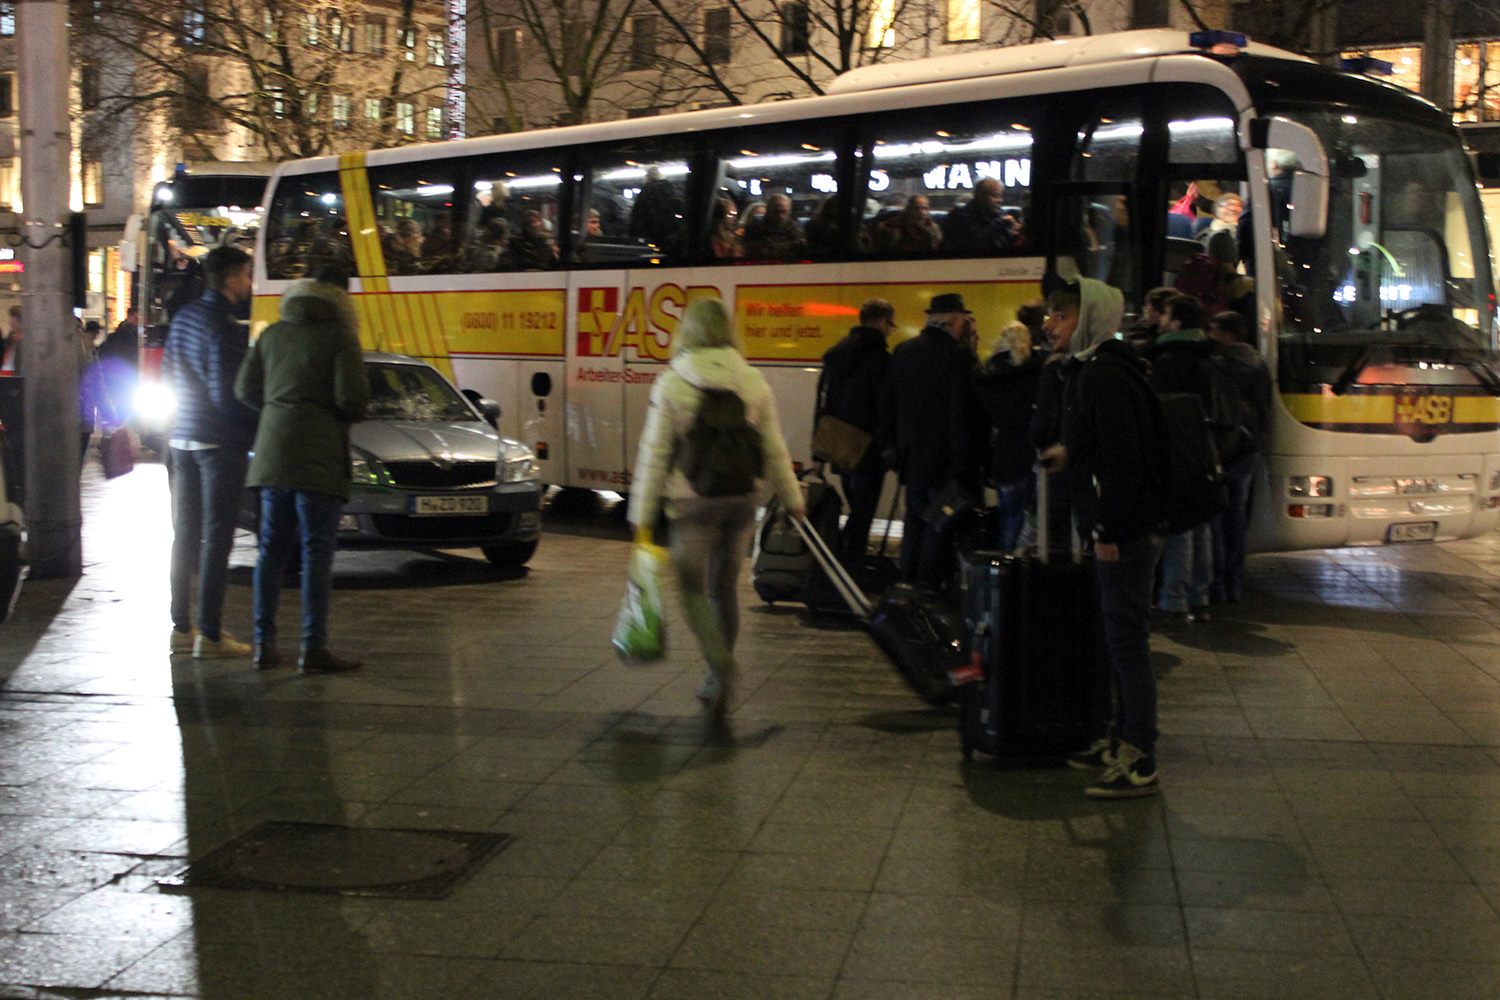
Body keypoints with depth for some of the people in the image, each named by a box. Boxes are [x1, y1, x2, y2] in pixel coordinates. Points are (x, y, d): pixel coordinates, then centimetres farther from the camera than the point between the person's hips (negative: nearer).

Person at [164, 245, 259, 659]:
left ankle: (181, 627, 18)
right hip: (220, 441, -8)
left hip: (183, 438, 8)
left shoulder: (183, 318, 10)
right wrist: (260, 422, -6)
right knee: (216, 537, -4)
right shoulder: (225, 328, -16)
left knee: (185, 534, 12)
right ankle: (209, 634, -3)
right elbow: (227, 396, -19)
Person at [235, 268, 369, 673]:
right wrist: (347, 415, 7)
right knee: (317, 552, -4)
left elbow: (246, 389, 11)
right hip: (318, 457, -6)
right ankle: (313, 648, -6)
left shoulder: (273, 333, 12)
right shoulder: (339, 336, -6)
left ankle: (264, 644, 11)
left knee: (272, 549, 11)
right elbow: (352, 397, -14)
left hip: (273, 454, 6)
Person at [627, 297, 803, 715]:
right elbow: (774, 450, 6)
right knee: (725, 589, 16)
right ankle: (718, 680, 25)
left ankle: (721, 665, -18)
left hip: (692, 502, -4)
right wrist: (793, 499, 18)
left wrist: (642, 513, -3)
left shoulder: (671, 384, -8)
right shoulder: (753, 382, 1)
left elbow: (654, 453, -8)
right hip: (741, 499, 4)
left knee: (694, 589, 5)